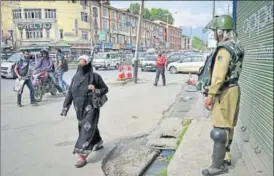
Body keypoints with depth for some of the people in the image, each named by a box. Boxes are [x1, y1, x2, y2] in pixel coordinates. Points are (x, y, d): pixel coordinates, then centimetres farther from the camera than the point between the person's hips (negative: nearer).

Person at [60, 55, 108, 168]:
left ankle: (83, 157, -1)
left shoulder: (94, 76, -11)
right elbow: (70, 93, 6)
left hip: (91, 109, -6)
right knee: (90, 128, 21)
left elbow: (105, 89, -3)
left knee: (87, 131, -6)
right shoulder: (75, 77, 3)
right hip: (80, 109, 6)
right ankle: (98, 144, 45)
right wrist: (65, 108, 3)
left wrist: (96, 91, -23)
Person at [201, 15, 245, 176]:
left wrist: (210, 95, -21)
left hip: (225, 92, -10)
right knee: (228, 125, 19)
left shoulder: (225, 48, -19)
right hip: (233, 89, 10)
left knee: (220, 128, -4)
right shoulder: (237, 47, 12)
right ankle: (225, 156, 33)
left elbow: (218, 75, -24)